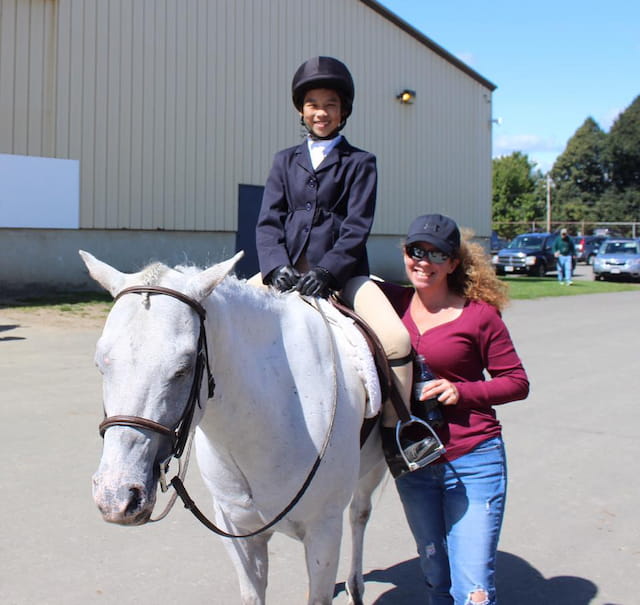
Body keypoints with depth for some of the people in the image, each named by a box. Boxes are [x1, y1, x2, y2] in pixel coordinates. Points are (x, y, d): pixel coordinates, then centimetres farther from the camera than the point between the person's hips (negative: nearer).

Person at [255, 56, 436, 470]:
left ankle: (397, 429, -3)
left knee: (396, 338, -23)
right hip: (287, 273, 2)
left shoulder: (360, 163, 10)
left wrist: (325, 272, -18)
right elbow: (268, 222, 6)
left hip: (342, 273, -2)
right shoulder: (285, 161, 17)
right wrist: (278, 268, -14)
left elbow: (357, 228, -2)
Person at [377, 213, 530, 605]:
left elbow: (517, 382, -3)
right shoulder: (394, 302, 1)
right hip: (412, 463, 4)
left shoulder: (479, 315, -8)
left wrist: (463, 391, -18)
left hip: (472, 462, -4)